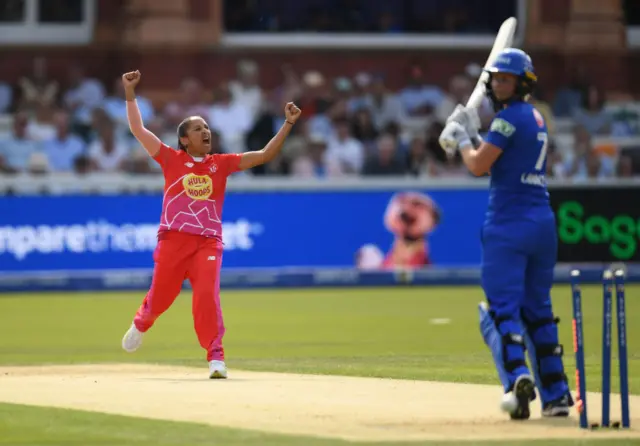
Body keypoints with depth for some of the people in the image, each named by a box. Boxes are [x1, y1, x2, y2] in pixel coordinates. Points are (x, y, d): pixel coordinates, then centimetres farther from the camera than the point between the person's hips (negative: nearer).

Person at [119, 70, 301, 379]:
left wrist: (288, 124, 1)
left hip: (208, 242, 0)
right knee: (160, 296, 8)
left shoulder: (222, 163, 11)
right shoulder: (172, 160, 7)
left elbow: (264, 156, 8)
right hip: (173, 240, 0)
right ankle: (141, 324, 42)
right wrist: (130, 93, -2)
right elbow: (138, 130, 3)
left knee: (207, 296, -17)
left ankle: (215, 357, -14)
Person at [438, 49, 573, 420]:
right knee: (538, 310, 14)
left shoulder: (510, 116, -9)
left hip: (509, 225, -8)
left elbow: (479, 166, -10)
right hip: (543, 224, 8)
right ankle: (556, 393, 12)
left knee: (502, 309, -9)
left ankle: (517, 376, -29)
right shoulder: (536, 118, 18)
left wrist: (463, 141, 7)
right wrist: (470, 138, 18)